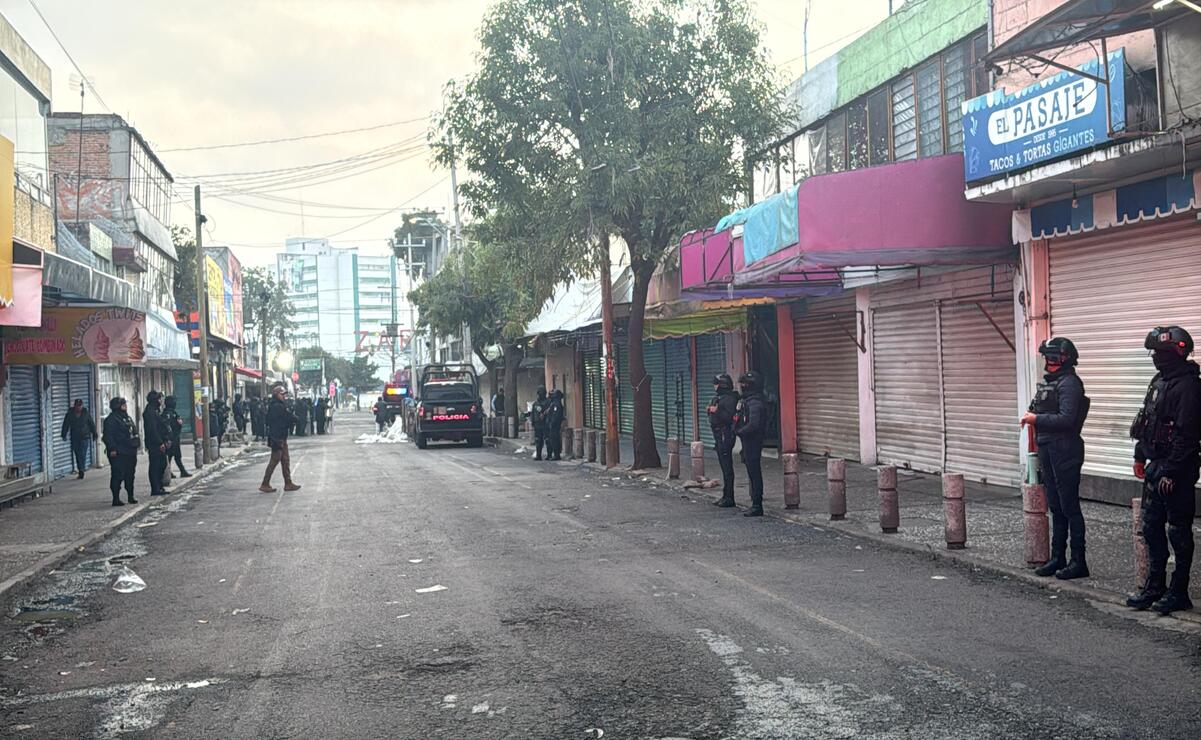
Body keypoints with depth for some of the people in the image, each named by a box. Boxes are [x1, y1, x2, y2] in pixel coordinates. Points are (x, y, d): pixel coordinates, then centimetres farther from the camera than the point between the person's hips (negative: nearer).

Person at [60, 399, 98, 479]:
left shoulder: (86, 413, 2)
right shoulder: (70, 414, 3)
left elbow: (92, 424, 9)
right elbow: (65, 424, 4)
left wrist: (94, 434, 9)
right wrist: (64, 435, -3)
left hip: (84, 437, -2)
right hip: (74, 438, 2)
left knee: (82, 454, -13)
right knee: (77, 455, 6)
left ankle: (81, 471, -15)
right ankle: (80, 471, 14)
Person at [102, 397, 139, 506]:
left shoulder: (127, 418, 17)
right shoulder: (111, 419, -11)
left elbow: (134, 432, 24)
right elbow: (108, 436, -16)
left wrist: (135, 446, 19)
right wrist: (112, 449, -22)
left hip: (130, 452, 9)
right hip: (118, 453, -9)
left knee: (130, 475, 13)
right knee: (118, 475, -7)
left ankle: (130, 496, 22)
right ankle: (116, 499, -4)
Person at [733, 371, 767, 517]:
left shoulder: (755, 403, -18)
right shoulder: (747, 401, 14)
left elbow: (753, 424, -29)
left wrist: (740, 432, -16)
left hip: (753, 443, -10)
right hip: (748, 443, 10)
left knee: (755, 473, -5)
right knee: (752, 474, 14)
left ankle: (757, 506, -1)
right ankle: (755, 504, 21)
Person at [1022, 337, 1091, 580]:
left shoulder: (1069, 383, -14)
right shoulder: (1047, 381, 16)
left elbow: (1066, 419, -23)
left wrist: (1036, 419, -16)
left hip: (1065, 450, -10)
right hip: (1048, 450, 10)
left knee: (1069, 507, -5)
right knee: (1055, 507, 14)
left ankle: (1078, 562, 1)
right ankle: (1058, 558, 21)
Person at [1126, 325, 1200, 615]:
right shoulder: (1160, 381, 13)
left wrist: (1171, 472, -22)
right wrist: (1140, 456, 19)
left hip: (1177, 472, -10)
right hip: (1155, 467, 10)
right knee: (1151, 528, 14)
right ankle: (1154, 587, 24)